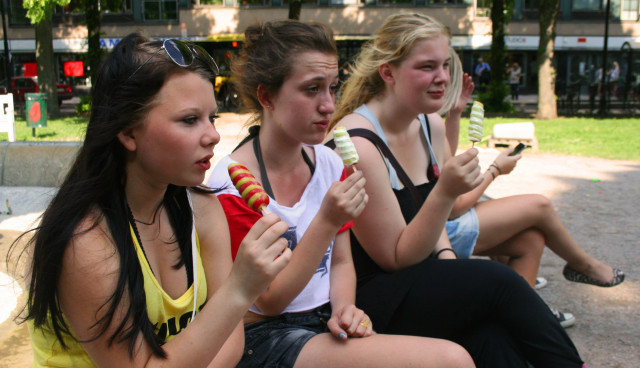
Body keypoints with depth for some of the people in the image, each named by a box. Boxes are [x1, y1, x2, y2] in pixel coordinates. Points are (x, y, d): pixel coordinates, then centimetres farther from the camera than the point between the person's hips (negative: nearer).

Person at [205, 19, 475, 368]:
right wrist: (328, 221, -24)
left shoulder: (329, 163, 2)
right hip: (267, 337, -6)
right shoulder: (231, 184, -16)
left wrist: (345, 309, -9)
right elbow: (269, 302, -14)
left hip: (326, 324, 6)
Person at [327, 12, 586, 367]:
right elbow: (396, 259, -16)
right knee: (496, 279, -20)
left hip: (422, 284, 7)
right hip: (365, 298, -6)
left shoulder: (428, 128, 5)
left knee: (491, 334, -22)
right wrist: (445, 192, -28)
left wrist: (445, 254, -3)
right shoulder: (356, 143, -20)